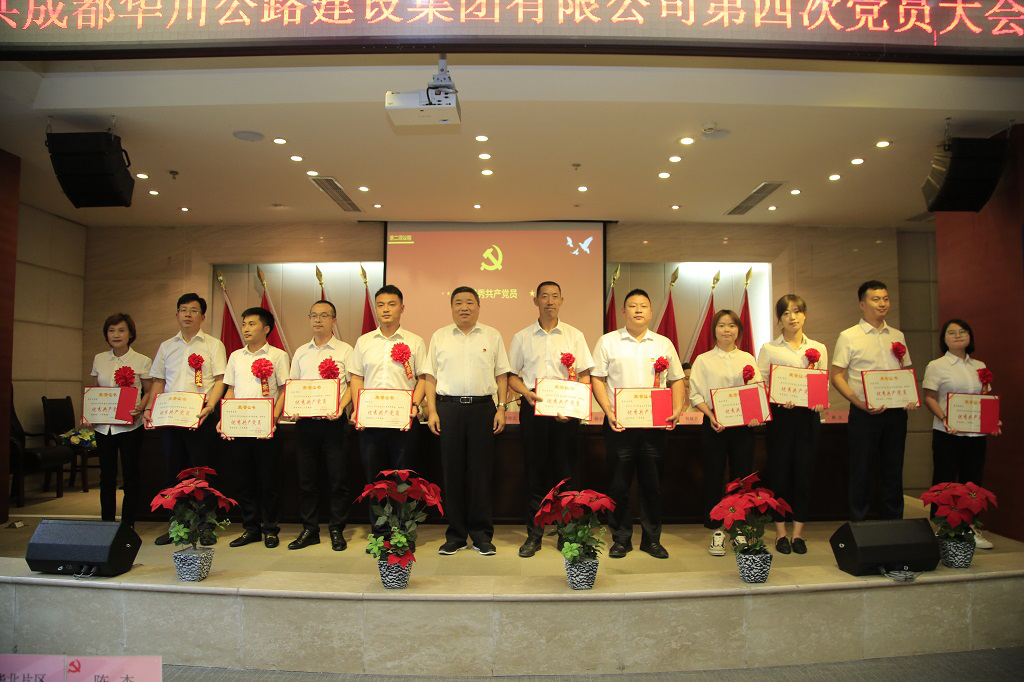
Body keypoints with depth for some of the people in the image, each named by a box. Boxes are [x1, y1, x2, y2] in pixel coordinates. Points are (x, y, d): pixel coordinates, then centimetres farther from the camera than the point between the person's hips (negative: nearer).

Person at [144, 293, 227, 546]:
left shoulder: (213, 345, 3)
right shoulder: (166, 346, 16)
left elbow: (220, 381, -3)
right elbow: (158, 381, 16)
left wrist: (209, 406, -18)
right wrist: (149, 409, 2)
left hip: (200, 418, -4)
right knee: (174, 470, 8)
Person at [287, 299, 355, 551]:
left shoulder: (345, 350, 3)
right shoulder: (301, 352, 15)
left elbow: (353, 384, -2)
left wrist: (341, 406, -18)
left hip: (333, 421, -4)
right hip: (305, 422, 4)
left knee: (338, 478, -1)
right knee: (306, 478, 8)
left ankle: (336, 530, 10)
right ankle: (309, 530, 18)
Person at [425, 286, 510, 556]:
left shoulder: (492, 336, 10)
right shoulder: (439, 337, 11)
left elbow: (501, 375, 8)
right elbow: (431, 377, 8)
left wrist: (501, 408, -1)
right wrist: (432, 411, -1)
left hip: (482, 407, 0)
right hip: (448, 407, 1)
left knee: (481, 471, 2)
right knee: (452, 471, 3)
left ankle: (481, 534, 12)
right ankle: (456, 534, 13)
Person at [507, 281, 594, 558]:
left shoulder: (574, 335, 8)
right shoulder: (521, 337, 9)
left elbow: (585, 376, 6)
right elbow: (512, 376, 9)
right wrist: (527, 393, -11)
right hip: (533, 409, 0)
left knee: (565, 471, 2)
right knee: (535, 470, 4)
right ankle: (534, 534, 13)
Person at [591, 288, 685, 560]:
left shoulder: (664, 344, 12)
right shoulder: (608, 341, 5)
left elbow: (677, 380, 13)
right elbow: (597, 378, 1)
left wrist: (677, 409, -3)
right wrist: (609, 412, -11)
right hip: (619, 422, -2)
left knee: (652, 484, 7)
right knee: (618, 484, 3)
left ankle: (652, 539, 20)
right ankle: (621, 539, 16)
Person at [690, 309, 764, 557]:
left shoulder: (747, 359, 12)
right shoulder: (704, 360, 5)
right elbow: (695, 394, -1)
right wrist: (711, 416, -15)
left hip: (743, 425, 2)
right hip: (714, 425, -2)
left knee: (742, 478, 3)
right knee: (714, 478, 1)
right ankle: (717, 532, 11)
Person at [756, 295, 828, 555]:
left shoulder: (818, 348, 11)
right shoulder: (769, 348, 3)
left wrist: (820, 401, -11)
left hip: (808, 416, 2)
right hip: (779, 416, -2)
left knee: (804, 472, 4)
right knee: (779, 472, 2)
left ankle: (798, 532, 16)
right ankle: (780, 532, 13)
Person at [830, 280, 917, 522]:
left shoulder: (897, 336, 13)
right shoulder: (848, 336, -3)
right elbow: (836, 376, -6)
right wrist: (859, 402, -18)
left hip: (896, 412, 5)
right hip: (864, 413, -5)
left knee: (893, 470, 12)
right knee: (861, 472, 2)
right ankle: (858, 525, 12)